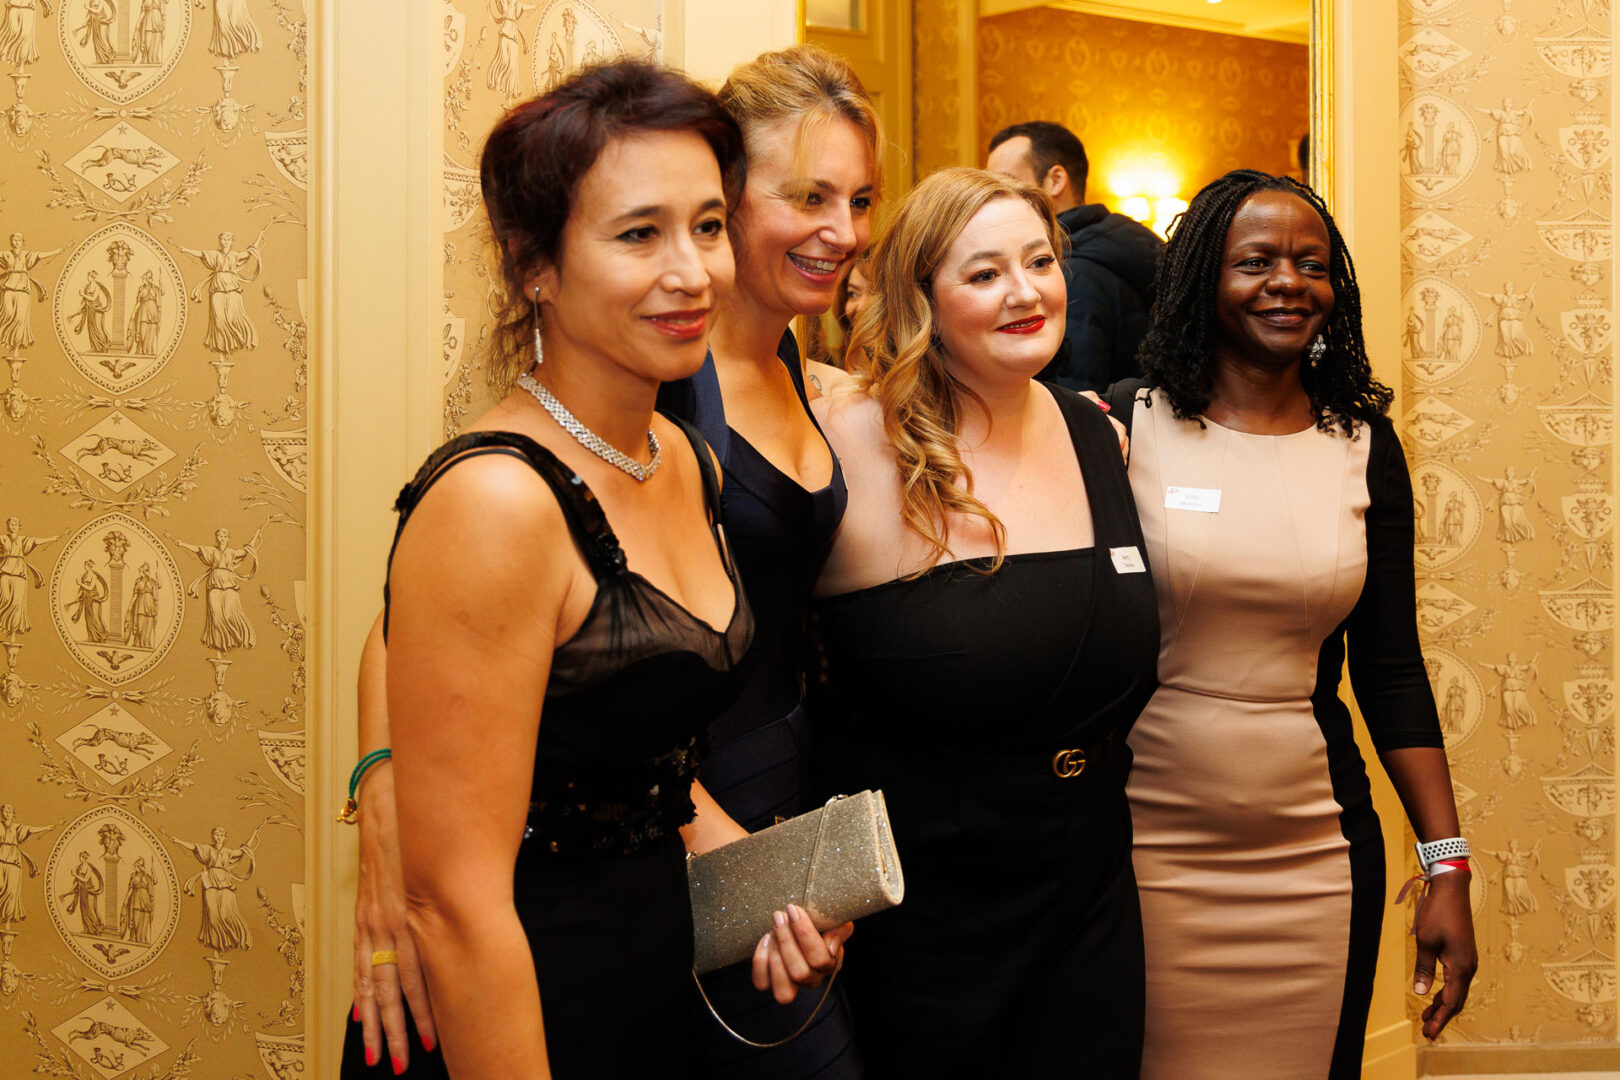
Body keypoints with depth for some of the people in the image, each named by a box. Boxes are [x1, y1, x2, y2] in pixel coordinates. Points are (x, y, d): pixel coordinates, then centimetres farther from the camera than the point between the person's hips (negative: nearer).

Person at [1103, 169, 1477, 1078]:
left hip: (1316, 856, 3)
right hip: (1146, 848, -2)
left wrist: (1449, 867, 3)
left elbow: (1392, 670, 8)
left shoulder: (1364, 446, 4)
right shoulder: (1124, 426, -5)